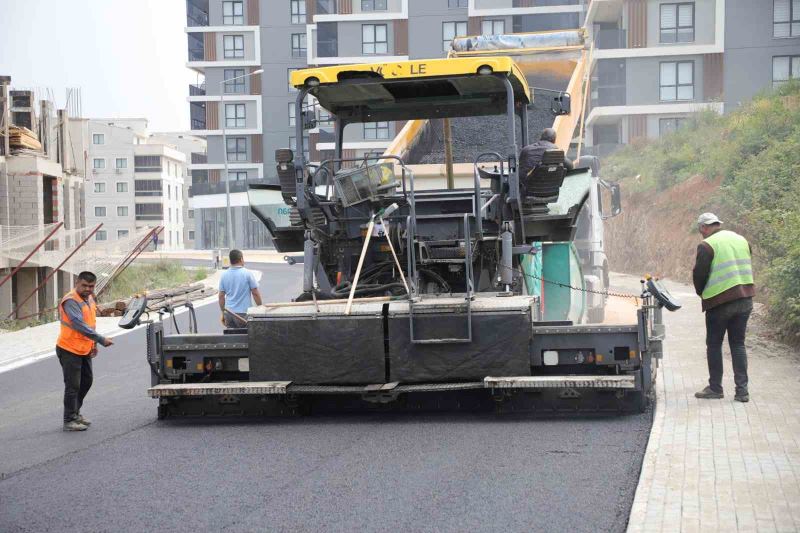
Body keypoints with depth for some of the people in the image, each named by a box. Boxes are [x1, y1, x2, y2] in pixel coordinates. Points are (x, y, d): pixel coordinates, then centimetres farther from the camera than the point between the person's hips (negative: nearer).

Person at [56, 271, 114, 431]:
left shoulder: (89, 299, 7)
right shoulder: (71, 301, -22)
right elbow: (80, 325, -32)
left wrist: (94, 343, 11)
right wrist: (101, 339, -33)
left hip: (84, 349, 9)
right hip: (69, 350, -9)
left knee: (86, 382, 17)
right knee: (73, 386, -4)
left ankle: (75, 413, 32)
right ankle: (69, 421, 4)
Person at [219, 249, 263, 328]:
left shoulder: (224, 275, 6)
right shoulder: (247, 274, -7)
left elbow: (221, 296, 9)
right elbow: (255, 293, -6)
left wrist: (223, 313, 17)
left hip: (228, 313, 4)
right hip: (243, 313, -4)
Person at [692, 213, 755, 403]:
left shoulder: (707, 246, -11)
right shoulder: (741, 240, 11)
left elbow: (699, 274, -9)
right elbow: (747, 268, 18)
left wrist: (701, 293, 10)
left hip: (719, 302, -6)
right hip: (745, 300, 6)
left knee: (714, 345, 8)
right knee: (738, 344, 10)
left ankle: (715, 388, 10)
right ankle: (742, 390, 4)